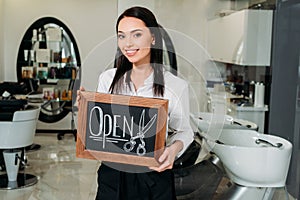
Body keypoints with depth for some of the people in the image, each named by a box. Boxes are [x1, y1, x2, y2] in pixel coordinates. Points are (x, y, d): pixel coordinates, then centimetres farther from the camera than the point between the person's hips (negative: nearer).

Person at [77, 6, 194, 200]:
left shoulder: (176, 86, -12)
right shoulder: (107, 78, -3)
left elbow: (185, 131, 2)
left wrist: (175, 147, -18)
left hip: (154, 178, -2)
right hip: (112, 174, 2)